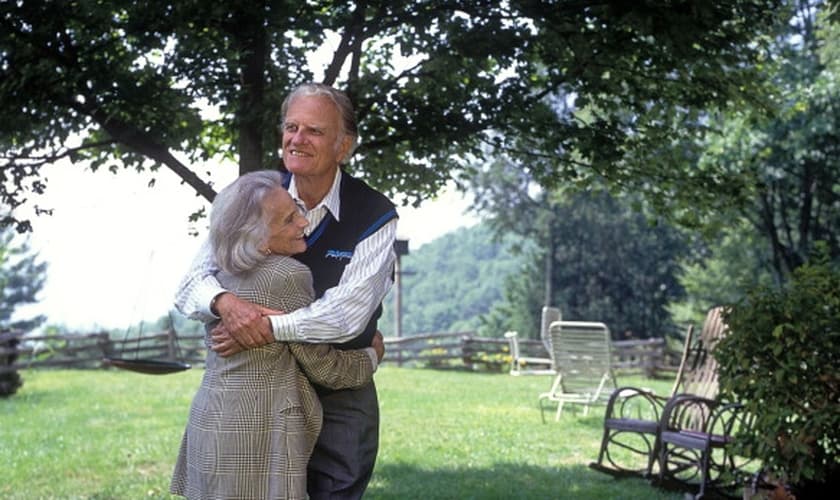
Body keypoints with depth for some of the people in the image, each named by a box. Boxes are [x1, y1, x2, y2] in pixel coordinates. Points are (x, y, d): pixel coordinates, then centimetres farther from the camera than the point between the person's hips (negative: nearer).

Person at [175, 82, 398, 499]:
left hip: (339, 401, -3)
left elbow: (348, 312, -21)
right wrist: (226, 302, -30)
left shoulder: (374, 216, -10)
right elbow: (190, 285, -7)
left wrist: (268, 327, -31)